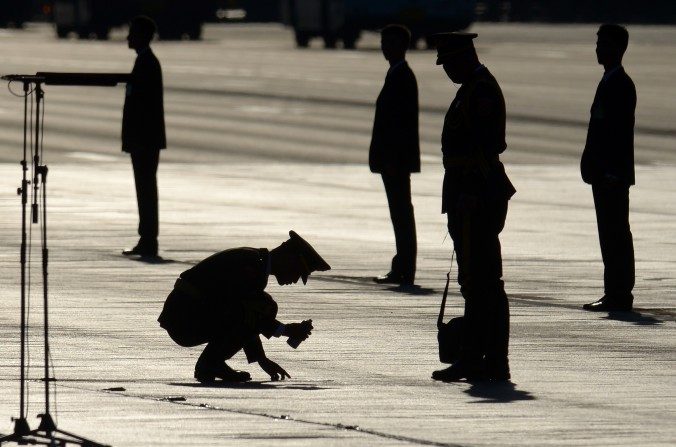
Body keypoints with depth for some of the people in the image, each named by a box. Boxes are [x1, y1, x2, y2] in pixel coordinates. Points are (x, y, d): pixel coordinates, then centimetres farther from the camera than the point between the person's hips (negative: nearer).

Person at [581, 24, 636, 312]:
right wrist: (592, 166, 18)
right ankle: (616, 295, 14)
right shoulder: (609, 82, 17)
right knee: (611, 233, 11)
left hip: (613, 176, -10)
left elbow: (623, 133, -19)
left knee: (615, 234, -9)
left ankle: (619, 296, -8)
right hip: (604, 173, 10)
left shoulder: (621, 85, -14)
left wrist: (613, 173, -21)